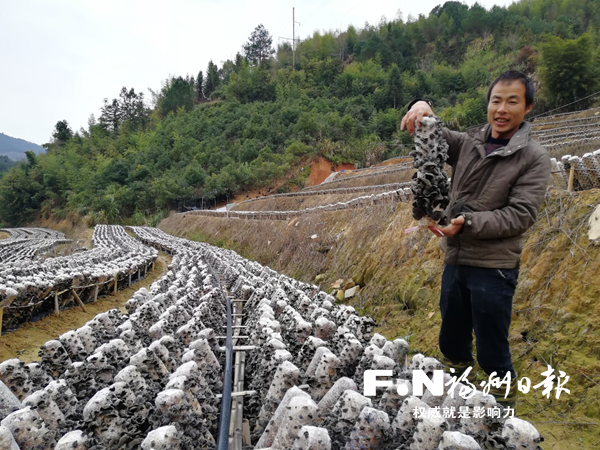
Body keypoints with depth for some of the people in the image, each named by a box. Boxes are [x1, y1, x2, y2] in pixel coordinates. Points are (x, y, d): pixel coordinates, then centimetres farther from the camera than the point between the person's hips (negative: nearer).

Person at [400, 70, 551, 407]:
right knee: (452, 343, 21)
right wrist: (422, 108, -18)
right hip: (455, 261, 5)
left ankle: (504, 404, 34)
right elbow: (429, 136, 5)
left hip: (495, 267, -5)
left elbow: (521, 214, -14)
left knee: (492, 353, 7)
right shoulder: (468, 146, 6)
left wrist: (469, 222, -26)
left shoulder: (534, 158, -7)